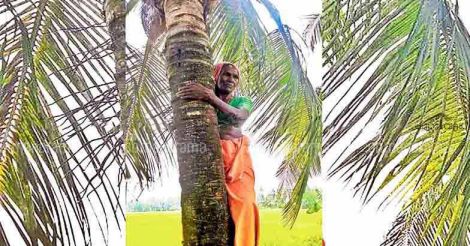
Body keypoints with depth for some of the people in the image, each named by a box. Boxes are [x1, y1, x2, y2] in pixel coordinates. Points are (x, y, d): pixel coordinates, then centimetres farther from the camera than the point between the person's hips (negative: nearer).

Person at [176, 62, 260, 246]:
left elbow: (238, 117, -12)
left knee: (243, 205, -16)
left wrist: (209, 96, -25)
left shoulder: (243, 102, 12)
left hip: (238, 159, 1)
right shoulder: (200, 99, 12)